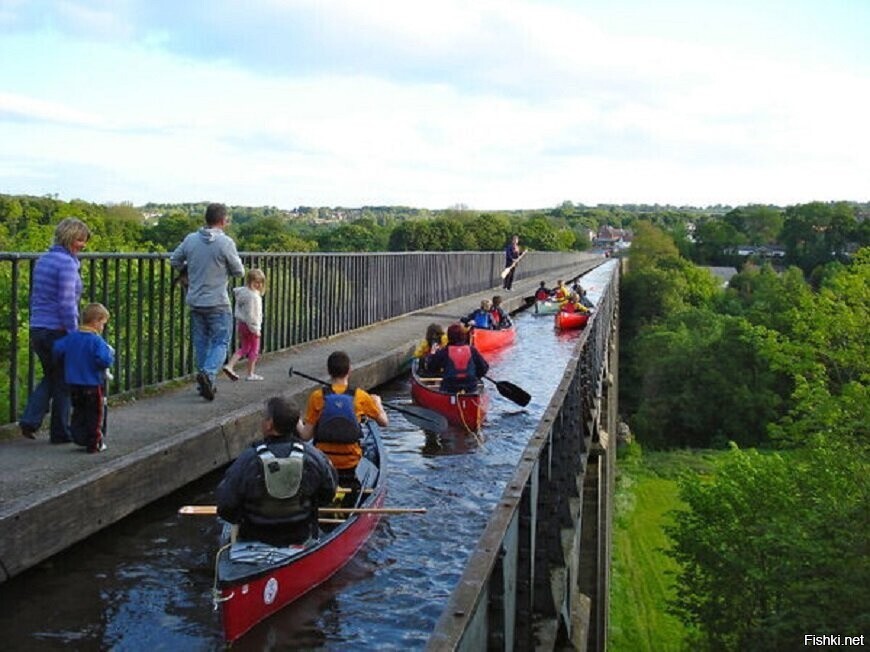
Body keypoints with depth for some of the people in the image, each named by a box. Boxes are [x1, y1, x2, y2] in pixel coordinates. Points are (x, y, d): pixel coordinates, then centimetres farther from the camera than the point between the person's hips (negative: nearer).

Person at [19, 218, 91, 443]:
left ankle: (30, 419, 6)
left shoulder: (43, 259, 11)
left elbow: (35, 298, 17)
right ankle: (60, 432, 14)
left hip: (37, 330, 8)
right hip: (58, 331, -8)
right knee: (64, 382, 6)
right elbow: (66, 304, -19)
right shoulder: (67, 264, -15)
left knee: (50, 377, 21)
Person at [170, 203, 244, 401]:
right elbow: (239, 271, -6)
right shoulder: (225, 242, -14)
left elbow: (174, 261, 11)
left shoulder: (190, 239, 1)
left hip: (195, 301, 5)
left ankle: (205, 384, 19)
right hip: (217, 303, -5)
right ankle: (208, 373, -20)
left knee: (201, 342, 14)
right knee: (221, 342, 2)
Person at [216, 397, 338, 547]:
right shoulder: (313, 455, -17)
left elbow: (225, 503, -13)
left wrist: (238, 519, 8)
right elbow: (329, 492, 1)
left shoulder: (248, 459, -23)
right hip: (302, 537, 2)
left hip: (256, 539, -1)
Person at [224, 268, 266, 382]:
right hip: (250, 325, -8)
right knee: (254, 349, 7)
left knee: (243, 348, 18)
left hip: (241, 324, 8)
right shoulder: (252, 296, -22)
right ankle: (250, 374, 13)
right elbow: (251, 315, -23)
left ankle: (229, 365, 5)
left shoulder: (241, 292, 6)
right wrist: (255, 329, -18)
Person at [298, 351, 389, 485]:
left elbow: (306, 436, -6)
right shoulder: (360, 396, -6)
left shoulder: (317, 396, -9)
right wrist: (377, 402, 25)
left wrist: (298, 423, 16)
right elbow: (384, 422, 7)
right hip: (350, 464, 0)